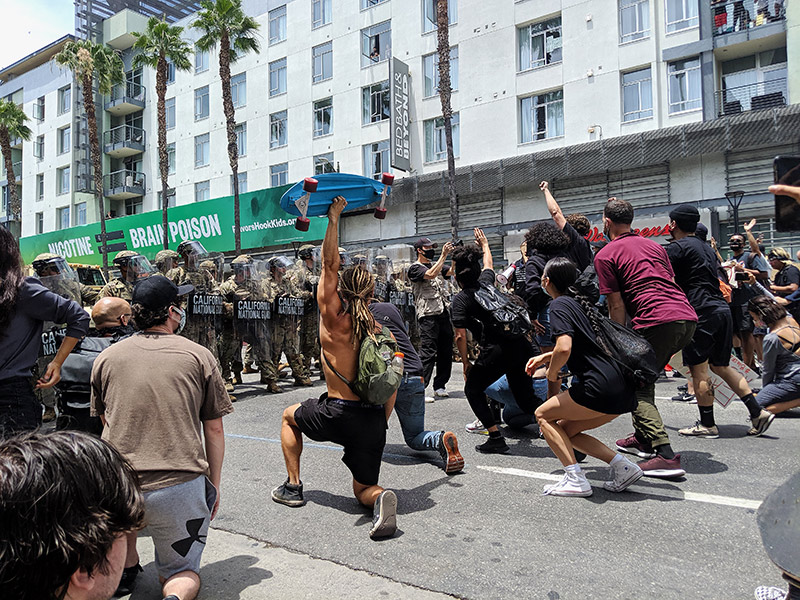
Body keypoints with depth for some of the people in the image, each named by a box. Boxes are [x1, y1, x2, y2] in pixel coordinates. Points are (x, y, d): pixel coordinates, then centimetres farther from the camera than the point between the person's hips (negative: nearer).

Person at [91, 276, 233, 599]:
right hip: (181, 487, -3)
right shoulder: (199, 356, 1)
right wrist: (214, 485, 16)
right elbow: (214, 431, 4)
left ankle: (126, 566, 34)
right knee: (182, 572, 18)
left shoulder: (106, 357, 9)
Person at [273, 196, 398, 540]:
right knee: (363, 490, 19)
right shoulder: (379, 331, 7)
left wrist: (334, 217, -1)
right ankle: (380, 498, -16)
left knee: (290, 416, 29)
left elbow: (329, 264, -3)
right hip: (374, 419, 4)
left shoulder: (333, 320, -5)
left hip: (337, 414, -3)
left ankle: (293, 486, 27)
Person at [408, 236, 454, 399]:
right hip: (428, 315, -8)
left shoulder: (434, 264, 21)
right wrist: (444, 255, -16)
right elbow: (431, 275, -18)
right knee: (428, 352, -11)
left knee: (446, 351, 9)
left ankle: (440, 386, 18)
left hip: (444, 313, 8)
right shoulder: (415, 268, -2)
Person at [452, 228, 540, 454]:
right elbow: (488, 264, 39)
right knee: (523, 393, 22)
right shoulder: (486, 282, 15)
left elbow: (461, 336, -8)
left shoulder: (460, 299, -1)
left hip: (496, 350, -6)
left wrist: (466, 363, 4)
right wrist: (485, 245, 57)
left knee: (473, 389, 13)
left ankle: (496, 438, 5)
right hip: (521, 344, 7)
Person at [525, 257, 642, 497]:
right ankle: (623, 466, 7)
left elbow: (564, 349, -21)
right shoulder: (580, 301, 21)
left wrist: (552, 376, -2)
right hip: (624, 390, 9)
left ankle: (575, 479, -3)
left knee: (544, 415, 7)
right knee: (565, 430, 18)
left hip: (601, 386, -9)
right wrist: (545, 357, 29)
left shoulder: (560, 304, -6)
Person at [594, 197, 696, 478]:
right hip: (688, 317, 8)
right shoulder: (654, 245, 25)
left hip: (656, 321, -8)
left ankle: (665, 455, -11)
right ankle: (643, 437, 30)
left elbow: (617, 306, -1)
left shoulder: (605, 256, 4)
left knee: (637, 387, 1)